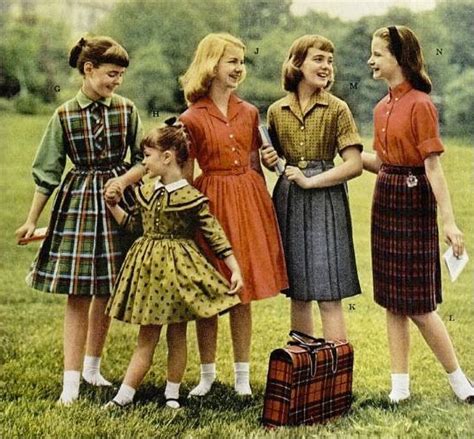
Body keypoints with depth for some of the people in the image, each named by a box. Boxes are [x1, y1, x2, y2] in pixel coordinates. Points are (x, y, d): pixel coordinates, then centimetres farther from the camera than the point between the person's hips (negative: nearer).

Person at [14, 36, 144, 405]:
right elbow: (47, 173, 2)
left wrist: (125, 180, -15)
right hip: (78, 203, -2)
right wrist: (32, 220, 4)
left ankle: (92, 366, 26)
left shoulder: (127, 110, 1)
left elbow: (145, 159, 5)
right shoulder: (64, 116, -3)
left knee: (107, 292, 9)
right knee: (78, 295, -4)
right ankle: (71, 381, 0)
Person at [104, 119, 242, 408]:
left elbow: (216, 236, -10)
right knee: (147, 338, 6)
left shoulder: (192, 198, -11)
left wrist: (235, 270, -14)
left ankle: (172, 394, 20)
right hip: (148, 266, 5)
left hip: (179, 268, -4)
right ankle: (124, 396, 8)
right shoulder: (147, 192, 6)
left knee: (177, 335, 7)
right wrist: (113, 206, 9)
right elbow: (136, 225, 18)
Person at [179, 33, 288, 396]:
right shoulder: (192, 119, -5)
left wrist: (264, 205, 9)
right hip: (210, 202, -3)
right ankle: (207, 374, 18)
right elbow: (185, 175, -3)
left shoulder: (249, 113, 7)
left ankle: (243, 375, 17)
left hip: (249, 202, 3)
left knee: (242, 295, 7)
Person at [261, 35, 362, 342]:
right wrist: (268, 161, -2)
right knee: (298, 295, 10)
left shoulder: (337, 109, -4)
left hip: (325, 200, -4)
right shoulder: (276, 111, 7)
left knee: (329, 296, -6)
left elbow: (354, 165, -9)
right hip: (288, 201, 4)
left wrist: (310, 181, -13)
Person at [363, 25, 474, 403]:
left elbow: (433, 167, -18)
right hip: (385, 202, 8)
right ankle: (400, 386, 17)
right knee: (392, 301, 10)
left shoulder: (420, 104, -14)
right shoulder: (383, 107, 10)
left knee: (418, 305, -3)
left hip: (413, 204, -8)